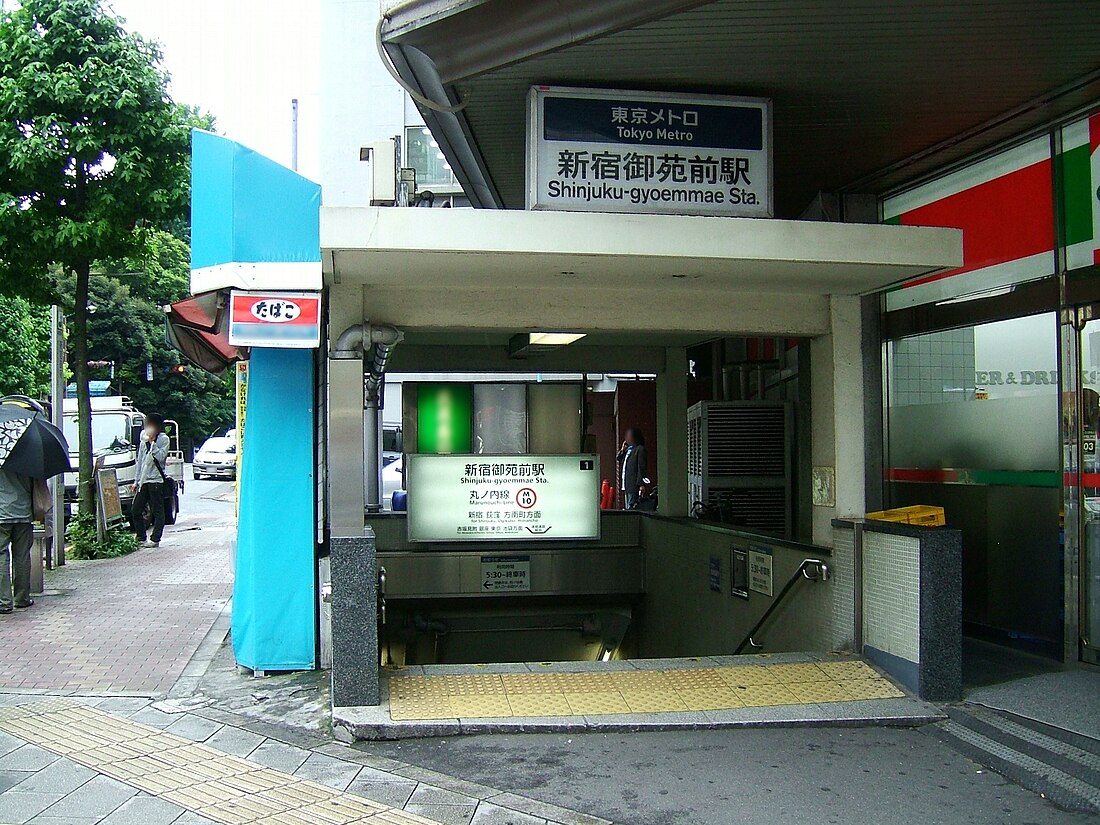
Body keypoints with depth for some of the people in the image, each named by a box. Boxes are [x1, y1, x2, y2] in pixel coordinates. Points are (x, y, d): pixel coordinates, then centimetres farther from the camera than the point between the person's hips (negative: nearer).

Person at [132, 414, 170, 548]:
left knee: (157, 511, -3)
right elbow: (140, 461, 20)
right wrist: (136, 480, 17)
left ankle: (155, 539, 0)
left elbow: (160, 457, -16)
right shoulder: (144, 440, 17)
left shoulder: (164, 439, -2)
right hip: (143, 481, 7)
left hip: (156, 480, -7)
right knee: (136, 510, 6)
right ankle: (141, 538, 16)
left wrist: (152, 442, -14)